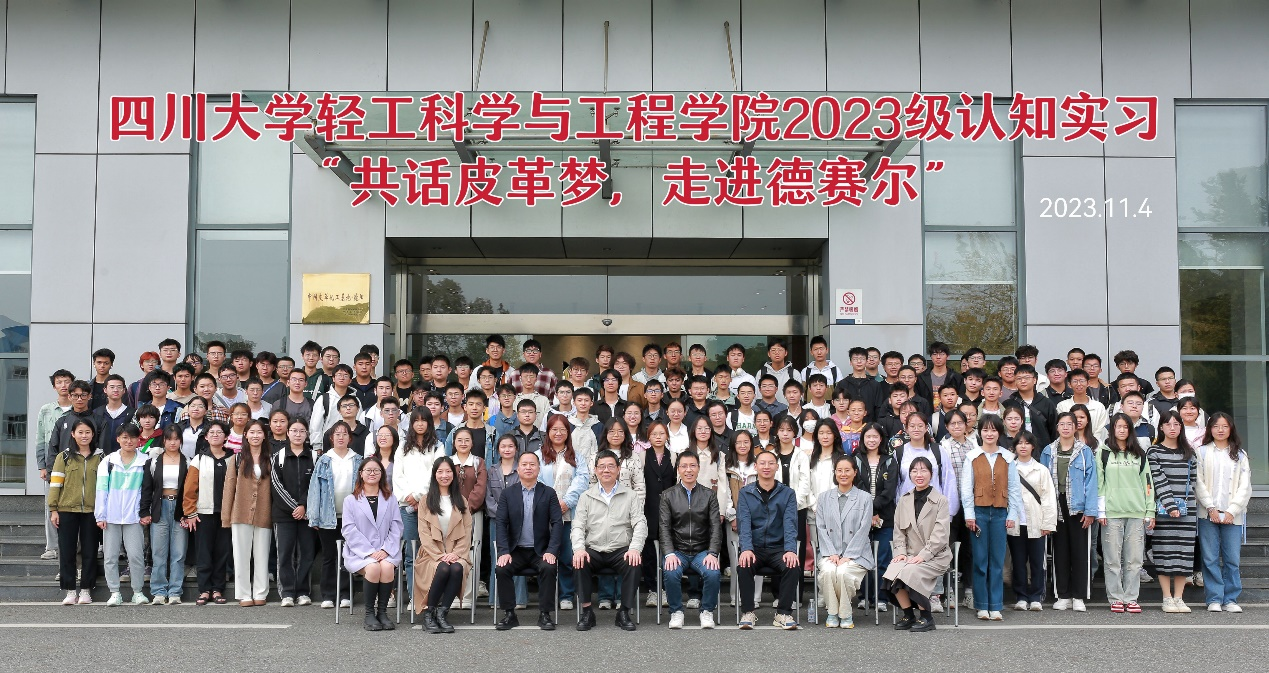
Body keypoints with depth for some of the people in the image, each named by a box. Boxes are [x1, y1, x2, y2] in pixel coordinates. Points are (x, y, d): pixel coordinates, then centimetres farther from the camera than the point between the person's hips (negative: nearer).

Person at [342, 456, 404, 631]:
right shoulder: (350, 500, 11)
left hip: (386, 552, 1)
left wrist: (385, 550, -11)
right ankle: (369, 613, -18)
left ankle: (382, 611, -18)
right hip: (359, 551, -1)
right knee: (373, 567, -32)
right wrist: (369, 552, -14)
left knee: (387, 566, -31)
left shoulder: (390, 500, 17)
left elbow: (396, 528, 7)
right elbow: (349, 530, -1)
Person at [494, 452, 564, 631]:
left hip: (540, 551, -1)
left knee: (548, 568, -30)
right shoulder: (507, 493, 5)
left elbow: (557, 523, -2)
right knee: (501, 569, -26)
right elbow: (501, 523, -1)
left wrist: (551, 551, -15)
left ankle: (544, 614, -17)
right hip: (516, 550, 1)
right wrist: (504, 552, -14)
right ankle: (509, 614, -13)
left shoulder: (549, 493, 4)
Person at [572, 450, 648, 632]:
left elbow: (640, 524, 0)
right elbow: (578, 526, 5)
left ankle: (624, 612, -15)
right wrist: (579, 548, -16)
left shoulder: (631, 496, 10)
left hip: (621, 550, -1)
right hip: (593, 550, 1)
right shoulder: (586, 497, 13)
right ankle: (586, 611, -16)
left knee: (634, 564, -31)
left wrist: (635, 548, -18)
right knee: (579, 563, -30)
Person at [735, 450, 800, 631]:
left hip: (778, 548, 1)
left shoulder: (787, 494, 8)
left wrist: (790, 550, -22)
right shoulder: (745, 493, 7)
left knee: (793, 567, -29)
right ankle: (748, 612, -15)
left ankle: (784, 613, -15)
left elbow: (789, 524, -4)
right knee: (743, 566, -31)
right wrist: (746, 549, -24)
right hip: (754, 548, 0)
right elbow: (744, 523, -6)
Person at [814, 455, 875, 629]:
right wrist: (831, 553, -8)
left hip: (856, 554, -2)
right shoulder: (824, 497, 14)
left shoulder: (865, 498, 6)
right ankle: (832, 613, -11)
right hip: (830, 553, 2)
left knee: (843, 572, -31)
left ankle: (846, 614, -8)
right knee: (828, 571, -31)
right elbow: (821, 528, 7)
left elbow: (863, 530, -2)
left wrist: (847, 556, -12)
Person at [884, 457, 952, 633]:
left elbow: (940, 535, -8)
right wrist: (901, 551, -6)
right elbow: (899, 531, 12)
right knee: (892, 571, -26)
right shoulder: (904, 500, 14)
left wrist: (922, 555, -17)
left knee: (909, 572, -31)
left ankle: (926, 617, -12)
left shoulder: (941, 501, 1)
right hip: (910, 554, 4)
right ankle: (908, 615, -7)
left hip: (935, 556, -4)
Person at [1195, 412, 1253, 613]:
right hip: (1208, 513, -1)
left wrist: (1232, 511, -7)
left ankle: (1231, 599, 9)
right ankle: (1214, 599, 5)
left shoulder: (1240, 454, 11)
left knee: (1232, 559, 0)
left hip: (1233, 515, 1)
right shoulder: (1202, 452, 7)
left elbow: (1244, 486, 4)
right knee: (1210, 558, -1)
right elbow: (1198, 483, 0)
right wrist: (1210, 508, -9)